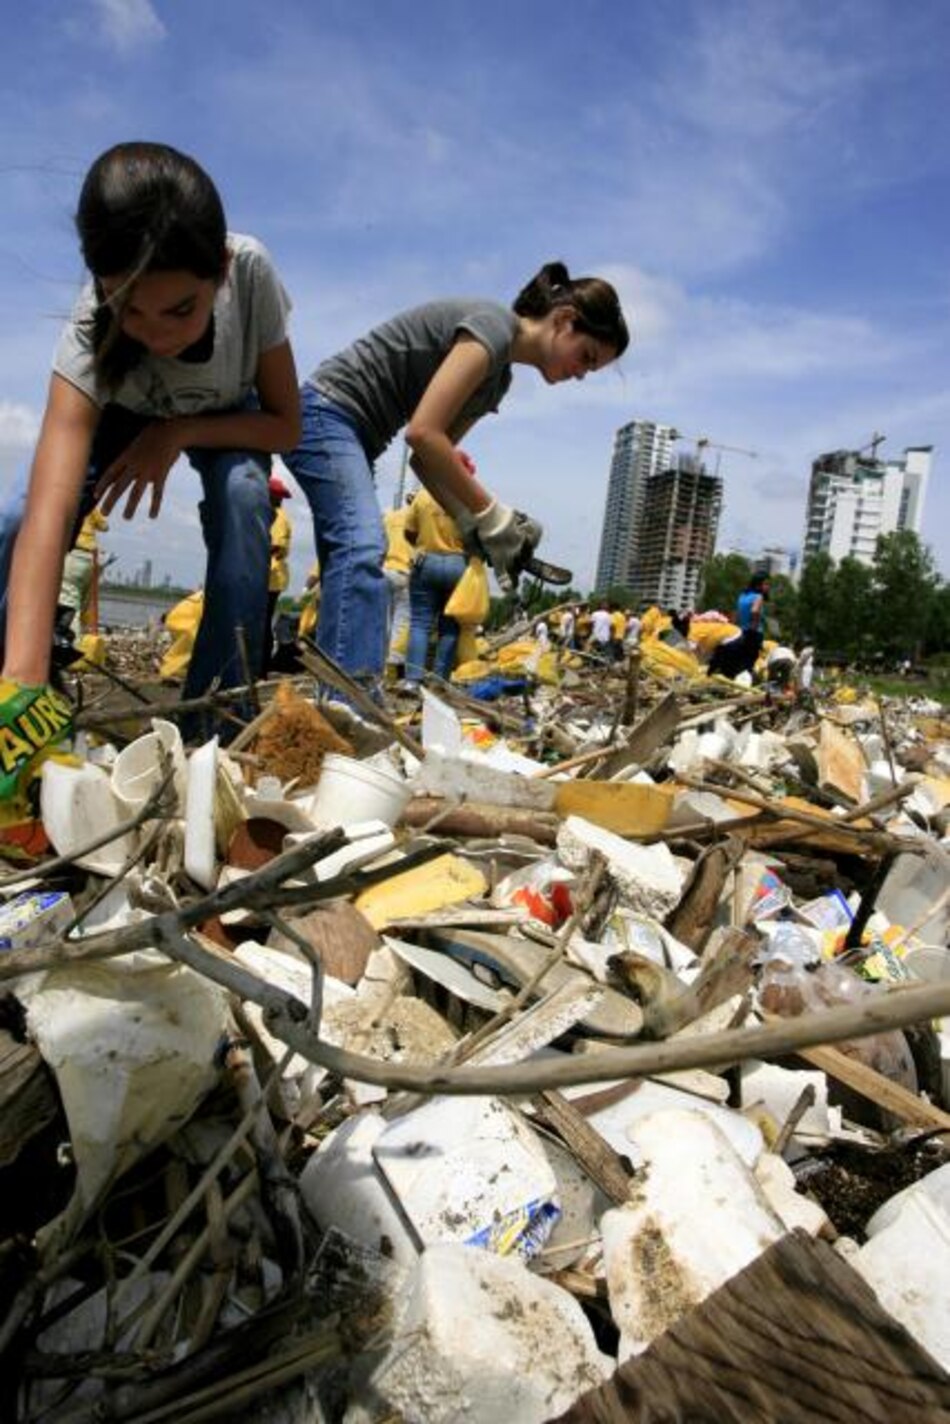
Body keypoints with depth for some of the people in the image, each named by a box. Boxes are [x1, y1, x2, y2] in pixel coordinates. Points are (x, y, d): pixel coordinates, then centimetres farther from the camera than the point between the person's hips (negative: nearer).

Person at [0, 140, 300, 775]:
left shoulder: (251, 270, -35)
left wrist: (176, 434, -36)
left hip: (229, 420, 1)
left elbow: (286, 424, -22)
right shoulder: (90, 335, -40)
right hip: (121, 416, 0)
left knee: (243, 495, -32)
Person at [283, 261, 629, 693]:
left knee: (354, 560, 4)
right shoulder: (492, 326, -15)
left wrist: (474, 527, -3)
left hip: (350, 434, 10)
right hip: (326, 412, -10)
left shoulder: (498, 377, 14)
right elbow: (423, 433, -24)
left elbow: (426, 456, 9)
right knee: (363, 548, -28)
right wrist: (491, 515, -17)